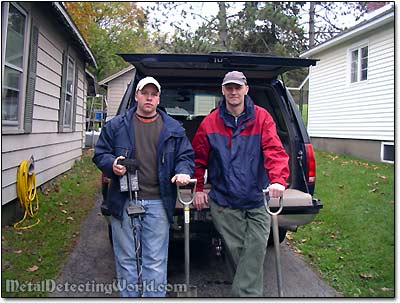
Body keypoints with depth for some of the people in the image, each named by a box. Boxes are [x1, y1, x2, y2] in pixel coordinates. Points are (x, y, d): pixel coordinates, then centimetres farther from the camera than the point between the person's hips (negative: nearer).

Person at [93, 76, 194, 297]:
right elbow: (100, 154, 9)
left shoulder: (173, 128, 9)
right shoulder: (116, 126, 7)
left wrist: (183, 171, -10)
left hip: (158, 204, 0)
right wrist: (111, 164, -12)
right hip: (124, 202, 1)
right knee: (126, 260, 11)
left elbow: (186, 155, 11)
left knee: (156, 262, 5)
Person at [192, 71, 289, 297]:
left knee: (256, 249, -3)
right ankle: (252, 292, 25)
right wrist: (199, 189, 5)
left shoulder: (262, 118, -1)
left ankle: (243, 293, 11)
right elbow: (199, 157, 10)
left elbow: (274, 150, -12)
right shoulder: (210, 122, 3)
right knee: (238, 250, 7)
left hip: (257, 201, 0)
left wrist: (278, 180, -28)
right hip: (223, 202, 0)